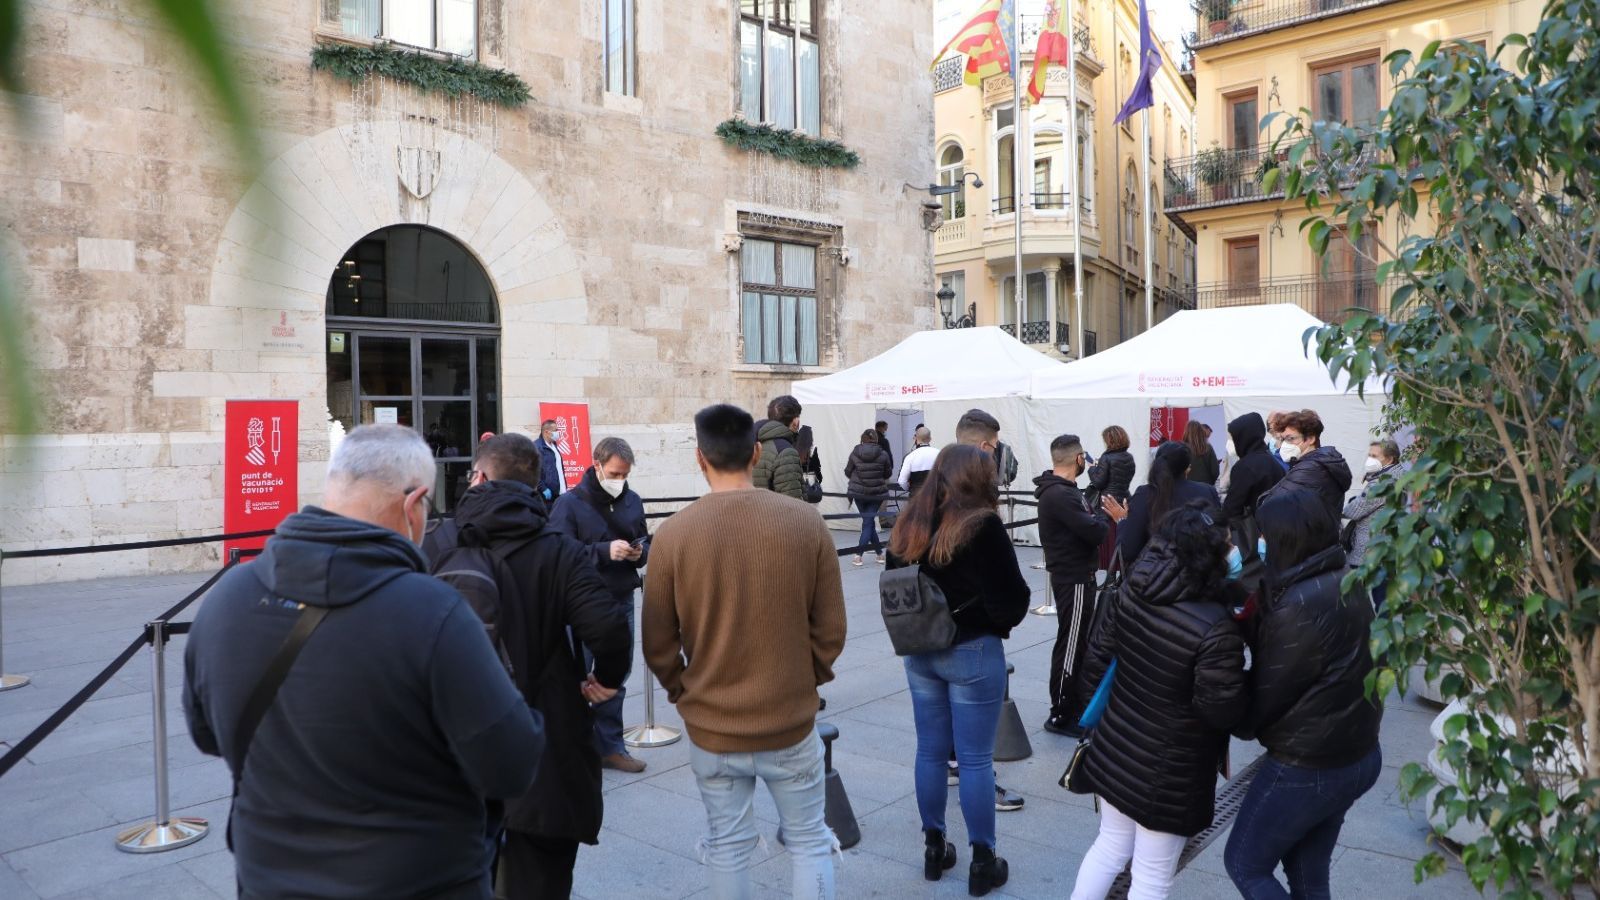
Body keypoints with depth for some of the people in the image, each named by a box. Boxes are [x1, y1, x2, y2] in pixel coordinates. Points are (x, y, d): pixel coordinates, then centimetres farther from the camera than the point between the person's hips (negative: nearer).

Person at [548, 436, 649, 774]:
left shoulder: (632, 501, 5)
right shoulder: (569, 503, -10)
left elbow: (645, 541, 15)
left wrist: (640, 552, -8)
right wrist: (605, 551, -26)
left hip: (622, 602, 5)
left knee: (616, 677, 15)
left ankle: (610, 746, 29)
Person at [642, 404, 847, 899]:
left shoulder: (673, 533, -12)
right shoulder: (805, 522, -11)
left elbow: (658, 644, -5)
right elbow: (830, 629, -4)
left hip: (711, 728, 0)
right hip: (792, 721, 0)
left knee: (727, 848, 17)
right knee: (809, 841, 17)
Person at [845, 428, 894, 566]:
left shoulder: (855, 453, -7)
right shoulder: (883, 454, -8)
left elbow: (847, 472, 3)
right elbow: (888, 473, 4)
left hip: (858, 492, 1)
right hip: (877, 493, -1)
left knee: (868, 521, 13)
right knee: (868, 522, 4)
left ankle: (879, 553, 16)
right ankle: (858, 555, -4)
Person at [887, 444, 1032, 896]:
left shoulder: (908, 525, 2)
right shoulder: (983, 526, -17)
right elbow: (1012, 597, -15)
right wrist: (1003, 621, 4)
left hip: (919, 652, 6)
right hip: (973, 653, -6)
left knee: (930, 750, 15)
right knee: (976, 758, 5)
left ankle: (934, 848, 27)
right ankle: (983, 861, 16)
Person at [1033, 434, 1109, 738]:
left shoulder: (1060, 490, 11)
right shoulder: (1061, 495, -23)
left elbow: (1084, 523, 13)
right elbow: (1095, 532, -26)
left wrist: (1097, 515, -5)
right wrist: (1104, 515, -7)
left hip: (1073, 575, 11)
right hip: (1074, 579, -11)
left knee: (1079, 641, 20)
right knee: (1070, 645, -3)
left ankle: (1075, 704, 32)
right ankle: (1061, 716, 6)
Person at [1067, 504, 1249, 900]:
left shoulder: (1130, 594, -9)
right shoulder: (1216, 629, -27)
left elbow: (1097, 659, 2)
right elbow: (1224, 712, -19)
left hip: (1114, 750, 6)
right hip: (1169, 773, -6)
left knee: (1110, 846, 27)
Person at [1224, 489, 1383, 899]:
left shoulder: (1302, 604, -27)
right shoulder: (1349, 584, 1)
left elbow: (1270, 692, -18)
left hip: (1308, 767, -9)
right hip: (1359, 754, 9)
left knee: (1244, 864, 10)